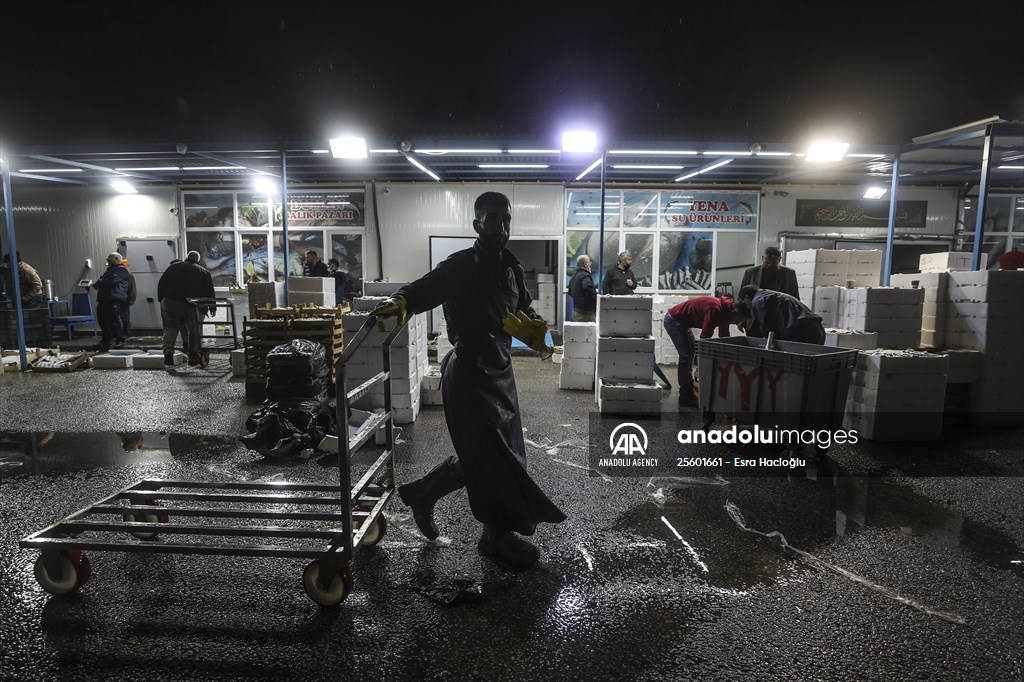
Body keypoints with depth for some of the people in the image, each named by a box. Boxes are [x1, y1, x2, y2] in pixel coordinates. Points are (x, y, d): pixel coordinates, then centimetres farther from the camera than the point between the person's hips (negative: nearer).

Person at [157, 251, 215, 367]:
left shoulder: (173, 267, 18)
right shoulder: (203, 271, 14)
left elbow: (160, 284, 13)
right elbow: (209, 291, 10)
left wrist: (161, 300, 15)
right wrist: (211, 307, 15)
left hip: (169, 301, 1)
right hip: (191, 304, -1)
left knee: (170, 328, 8)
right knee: (193, 329, 9)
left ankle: (168, 352, -11)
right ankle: (194, 357, 12)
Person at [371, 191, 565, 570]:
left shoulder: (511, 267, 12)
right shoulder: (460, 266, -11)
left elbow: (523, 311, 22)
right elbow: (423, 289, -23)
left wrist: (536, 329, 3)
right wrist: (400, 301, -44)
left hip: (499, 369, 9)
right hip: (469, 371, -8)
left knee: (480, 454, 16)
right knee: (495, 456, -3)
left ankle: (421, 492, 35)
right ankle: (498, 535, 16)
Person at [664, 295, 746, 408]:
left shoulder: (724, 311, 2)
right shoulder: (715, 309, -28)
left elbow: (724, 337, 9)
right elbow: (705, 335, -30)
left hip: (682, 322, 11)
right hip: (673, 320, -11)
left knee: (691, 352, 15)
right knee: (686, 355, -11)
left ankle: (689, 392, 23)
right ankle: (684, 398, -6)